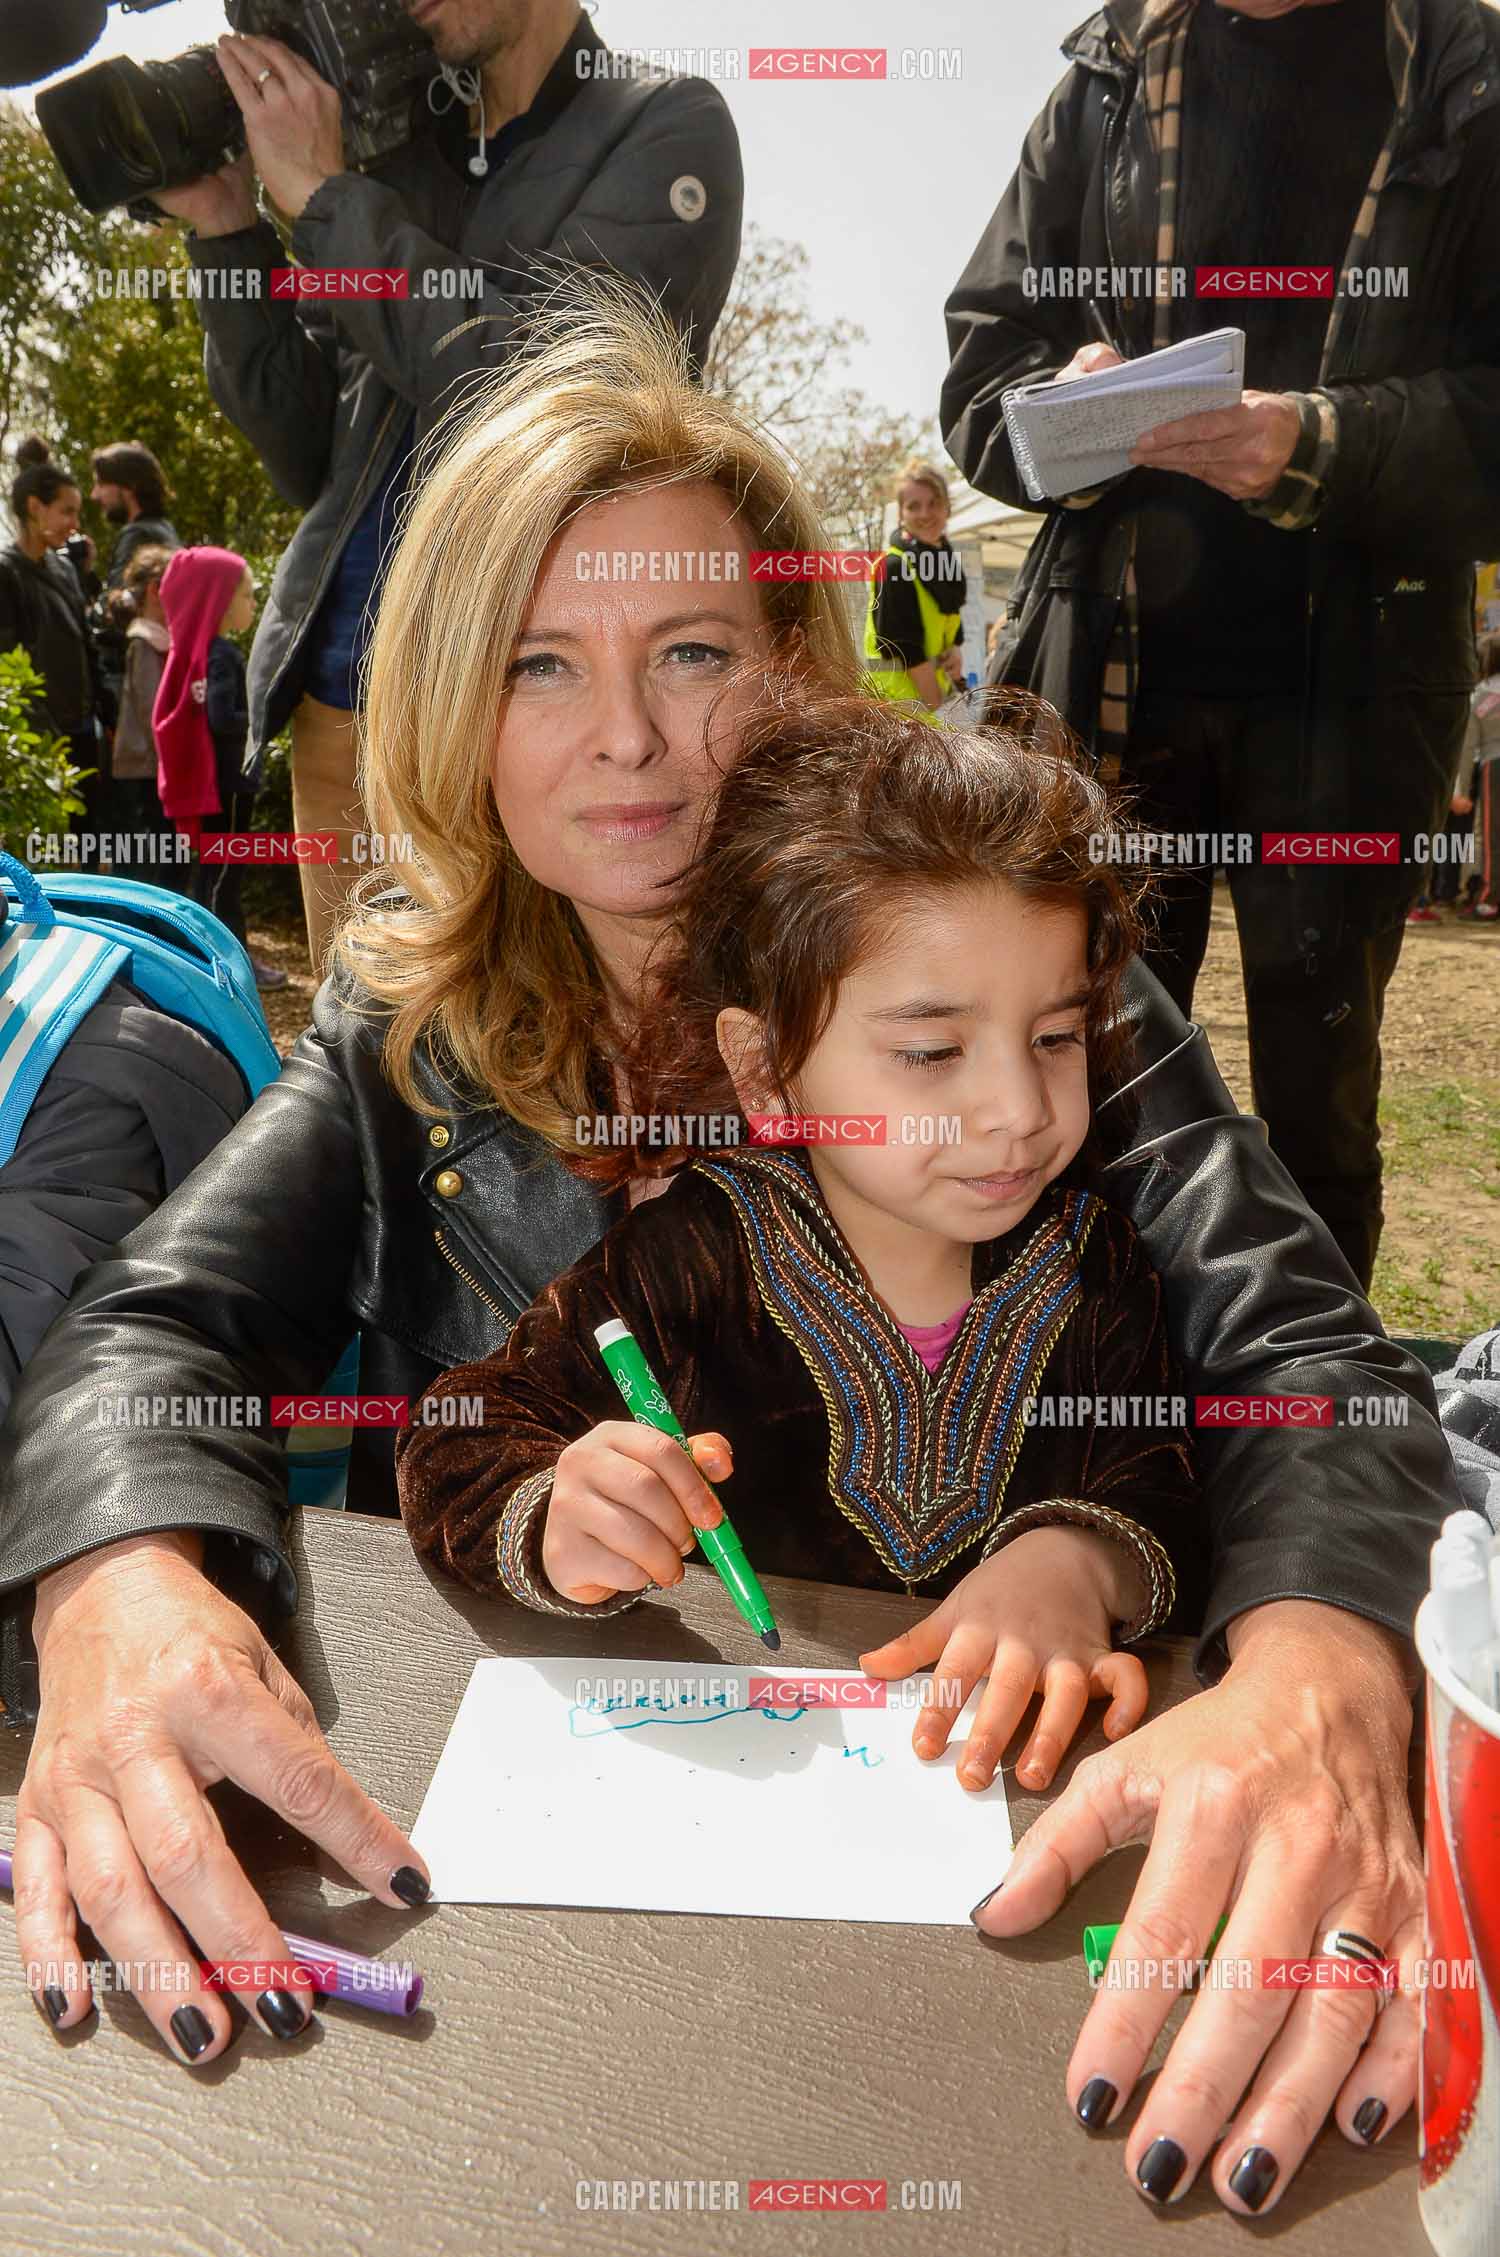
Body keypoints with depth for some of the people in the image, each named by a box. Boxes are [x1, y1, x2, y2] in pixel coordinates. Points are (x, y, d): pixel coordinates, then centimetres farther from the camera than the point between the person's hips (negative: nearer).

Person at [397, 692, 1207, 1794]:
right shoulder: (694, 1257, -10)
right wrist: (552, 1531, -29)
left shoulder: (1092, 1264, 0)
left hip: (1019, 1756, 2)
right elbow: (457, 1450, -8)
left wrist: (1079, 1561, -26)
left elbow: (1163, 1489, -4)